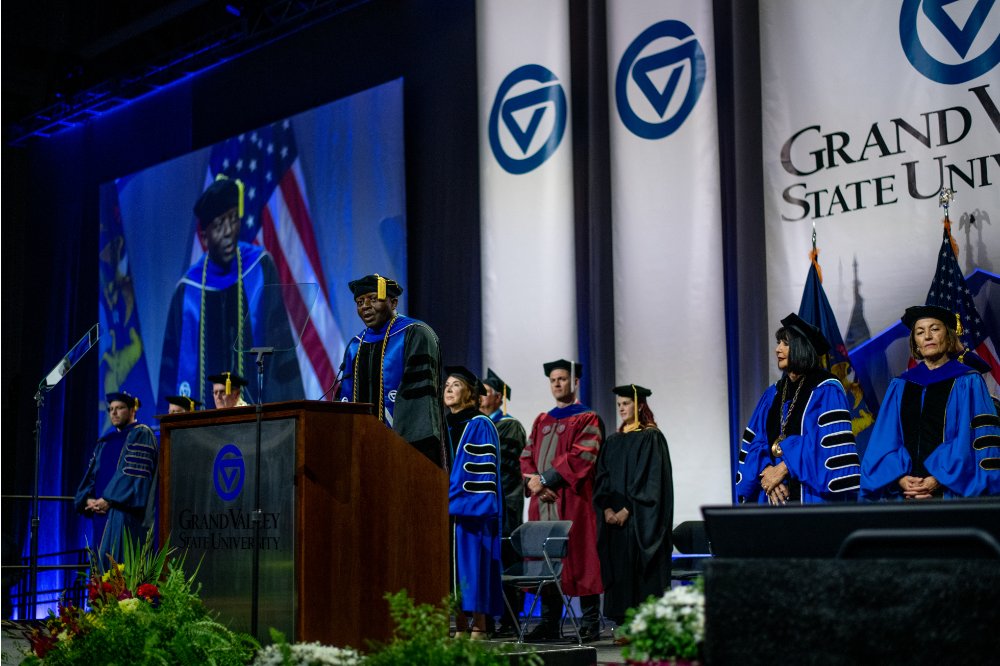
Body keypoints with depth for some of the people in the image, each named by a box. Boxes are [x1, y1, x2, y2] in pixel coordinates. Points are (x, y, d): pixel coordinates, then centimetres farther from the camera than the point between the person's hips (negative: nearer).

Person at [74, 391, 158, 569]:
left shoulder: (141, 435, -1)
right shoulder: (105, 442, 23)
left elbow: (134, 472, -12)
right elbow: (92, 473, 17)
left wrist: (108, 500, -15)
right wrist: (88, 499, -3)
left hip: (124, 508, -8)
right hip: (101, 509, 8)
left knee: (119, 560, -15)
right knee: (103, 562, 3)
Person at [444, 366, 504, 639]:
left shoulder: (480, 425, -4)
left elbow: (484, 469, -11)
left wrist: (458, 500, -18)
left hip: (470, 507, -6)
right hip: (443, 508, 6)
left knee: (471, 563, -7)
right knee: (451, 566, 4)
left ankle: (479, 628, -2)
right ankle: (460, 627, 8)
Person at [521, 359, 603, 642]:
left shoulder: (587, 419, 2)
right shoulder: (542, 421, 21)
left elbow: (580, 457, -11)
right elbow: (526, 457, 14)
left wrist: (545, 479, -13)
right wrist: (532, 480, -6)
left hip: (572, 501, -5)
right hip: (542, 501, 5)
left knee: (578, 559, -6)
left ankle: (590, 625, -2)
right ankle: (549, 623, 8)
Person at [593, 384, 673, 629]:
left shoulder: (651, 437, -3)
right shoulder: (613, 441, 16)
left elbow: (650, 479, -12)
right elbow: (602, 478, 11)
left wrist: (627, 510, -16)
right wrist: (607, 508, -5)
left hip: (640, 518, -6)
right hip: (614, 517, 6)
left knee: (641, 569, -7)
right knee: (618, 571, 3)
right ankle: (623, 625, 6)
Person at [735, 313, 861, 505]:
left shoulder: (826, 390, -4)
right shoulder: (772, 394, 14)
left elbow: (831, 444, -14)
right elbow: (756, 442, 9)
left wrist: (783, 468, -16)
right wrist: (766, 470, -12)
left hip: (812, 494, -5)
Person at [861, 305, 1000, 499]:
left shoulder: (967, 383, 1)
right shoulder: (899, 386, 11)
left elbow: (977, 439, -7)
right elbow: (885, 441, 6)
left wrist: (939, 481, -14)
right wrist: (900, 478, -11)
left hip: (953, 491, -3)